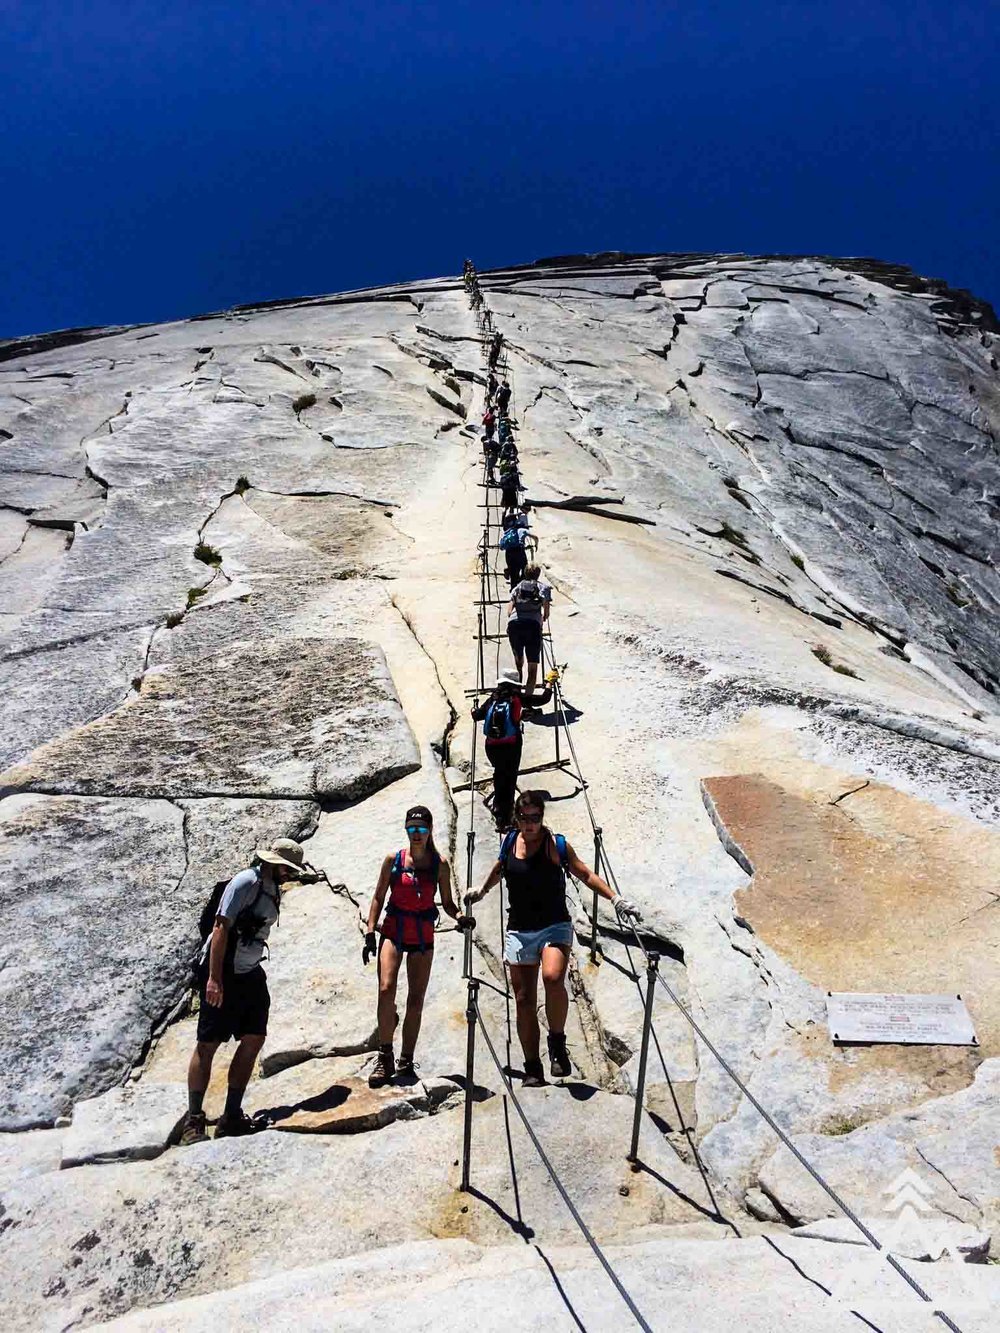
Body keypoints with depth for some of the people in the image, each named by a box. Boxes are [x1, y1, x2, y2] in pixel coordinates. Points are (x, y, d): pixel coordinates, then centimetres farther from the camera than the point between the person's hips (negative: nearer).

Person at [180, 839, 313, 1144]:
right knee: (208, 1044, -2)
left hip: (250, 974, 9)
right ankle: (193, 1121, 7)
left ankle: (232, 1116, 15)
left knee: (253, 1040, 6)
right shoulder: (246, 882, -16)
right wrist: (214, 978, -25)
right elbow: (221, 927, -21)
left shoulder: (273, 889, 10)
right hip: (222, 973, -9)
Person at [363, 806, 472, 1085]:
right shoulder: (394, 859, -1)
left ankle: (406, 1062, 16)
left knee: (416, 1000, 4)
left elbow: (447, 902, 8)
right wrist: (370, 933, -2)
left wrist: (460, 917, -13)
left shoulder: (440, 864, 1)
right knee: (386, 989, -18)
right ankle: (385, 1058, -5)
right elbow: (378, 897, 5)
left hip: (423, 936, 1)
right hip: (393, 931, -1)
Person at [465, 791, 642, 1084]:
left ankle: (557, 1043, -6)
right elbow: (497, 870, 25)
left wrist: (616, 899, -9)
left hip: (555, 927, -4)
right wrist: (481, 892, 39)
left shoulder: (556, 844, -5)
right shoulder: (509, 841, 5)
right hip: (519, 931, 4)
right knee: (524, 999, 4)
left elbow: (585, 875, 0)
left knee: (552, 978, -29)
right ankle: (533, 1069, 15)